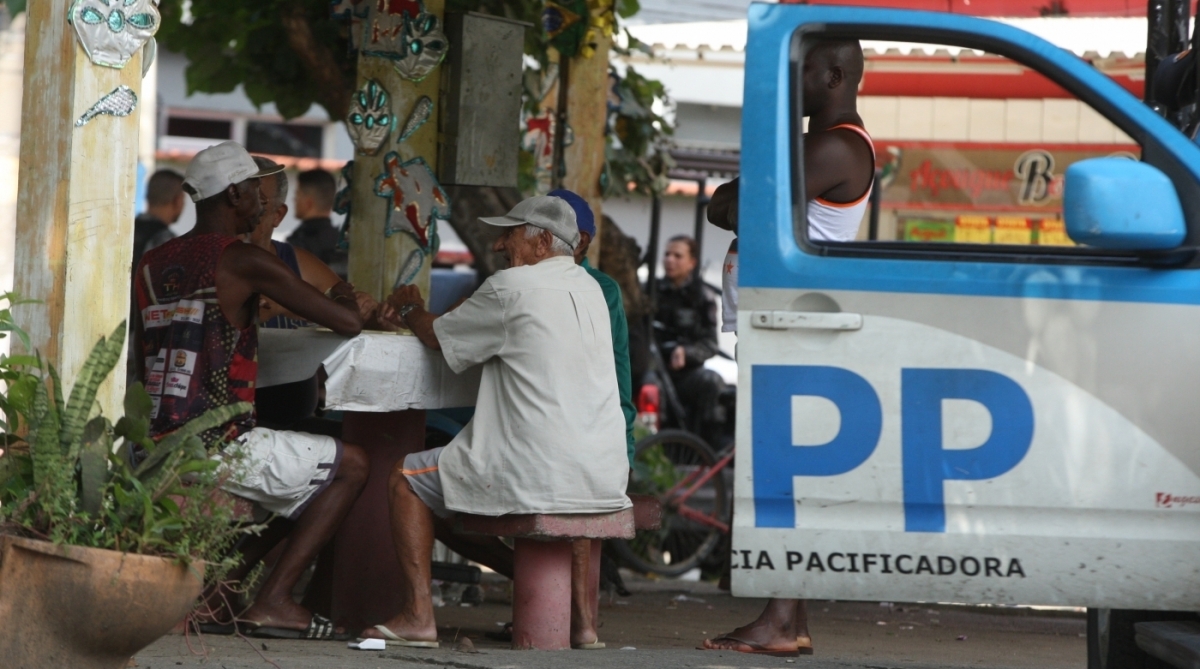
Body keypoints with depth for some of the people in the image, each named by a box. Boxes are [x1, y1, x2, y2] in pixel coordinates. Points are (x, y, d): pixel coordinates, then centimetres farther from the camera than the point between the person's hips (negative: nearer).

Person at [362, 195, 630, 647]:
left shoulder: (511, 288, -9)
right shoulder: (590, 289, 15)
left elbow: (436, 336, 5)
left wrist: (410, 311, 27)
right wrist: (420, 314, 29)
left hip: (539, 477, -7)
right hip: (604, 478, 7)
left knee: (408, 482, 10)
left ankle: (419, 616, 2)